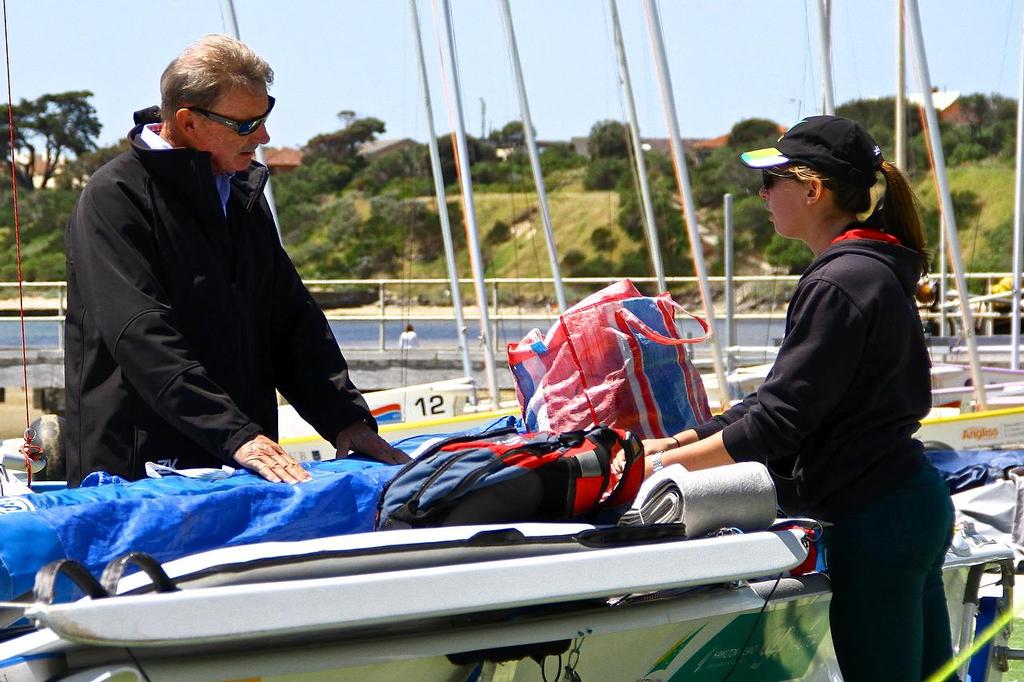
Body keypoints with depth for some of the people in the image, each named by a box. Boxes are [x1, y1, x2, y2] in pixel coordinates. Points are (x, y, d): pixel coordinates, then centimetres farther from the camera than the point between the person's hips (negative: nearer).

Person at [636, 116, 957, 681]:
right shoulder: (874, 268, 13)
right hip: (915, 503, 10)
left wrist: (663, 463, -14)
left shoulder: (840, 284, -19)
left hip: (875, 522, -10)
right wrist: (682, 441, 11)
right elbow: (784, 398, 15)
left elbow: (779, 421, -21)